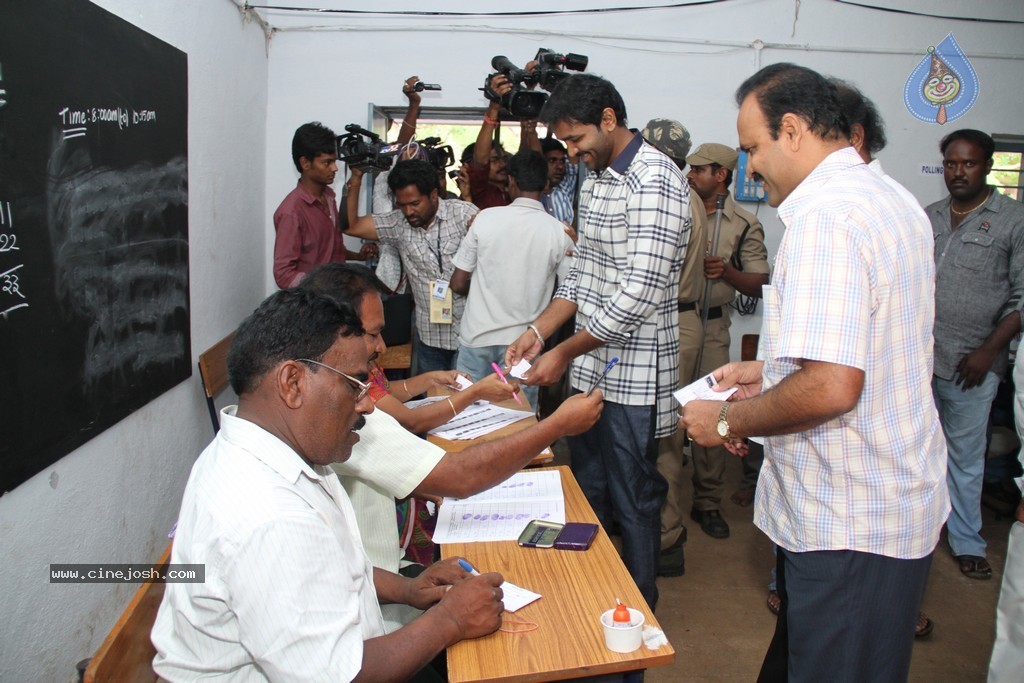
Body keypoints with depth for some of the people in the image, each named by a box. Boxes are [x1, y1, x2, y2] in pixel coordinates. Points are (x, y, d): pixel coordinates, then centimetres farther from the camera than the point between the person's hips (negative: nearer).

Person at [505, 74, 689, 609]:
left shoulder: (656, 181, -17)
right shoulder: (594, 178, 13)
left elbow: (639, 292, -23)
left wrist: (565, 352, -18)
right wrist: (538, 331, 5)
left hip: (634, 373, -9)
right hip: (589, 365, 9)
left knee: (633, 500, 6)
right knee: (585, 490, 19)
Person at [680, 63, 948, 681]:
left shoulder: (823, 217, -22)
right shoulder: (891, 202, 12)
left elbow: (832, 387, -31)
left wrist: (729, 419, -15)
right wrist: (768, 371, 17)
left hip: (850, 525, -10)